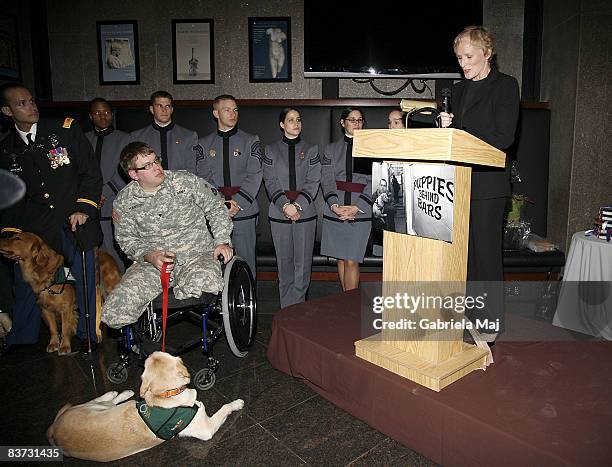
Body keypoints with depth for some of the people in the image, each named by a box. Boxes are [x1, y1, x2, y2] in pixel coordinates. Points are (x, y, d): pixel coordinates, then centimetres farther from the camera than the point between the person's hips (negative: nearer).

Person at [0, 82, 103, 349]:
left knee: (86, 284, 4)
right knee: (26, 285, 5)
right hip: (35, 229, 2)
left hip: (76, 224, -2)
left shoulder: (66, 129, 0)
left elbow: (91, 172, -1)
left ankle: (88, 337, 23)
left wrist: (84, 208, -11)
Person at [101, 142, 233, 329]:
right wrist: (148, 255, -9)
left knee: (205, 281, -38)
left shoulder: (187, 181, 0)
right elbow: (126, 239, 11)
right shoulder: (123, 202, 3)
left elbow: (216, 208, 10)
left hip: (196, 256, 0)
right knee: (114, 314, -20)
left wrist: (222, 241, -1)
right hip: (151, 264, 1)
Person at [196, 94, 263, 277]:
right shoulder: (205, 144, 11)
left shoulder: (251, 141, 6)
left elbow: (254, 176, -4)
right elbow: (203, 177, 1)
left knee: (245, 259, 2)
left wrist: (237, 202, -16)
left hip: (244, 211, -1)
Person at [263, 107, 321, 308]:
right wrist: (285, 205, -14)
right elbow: (270, 182, 0)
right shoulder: (271, 150, 9)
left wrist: (298, 205, -14)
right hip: (279, 214, 0)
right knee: (284, 261, 4)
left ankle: (297, 306, 10)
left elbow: (313, 182, 0)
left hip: (305, 213, 0)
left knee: (303, 261, -1)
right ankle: (287, 308, 14)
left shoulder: (311, 150, 9)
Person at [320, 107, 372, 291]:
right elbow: (327, 180, 2)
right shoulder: (331, 149, 12)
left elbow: (373, 182, -2)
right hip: (334, 212, 3)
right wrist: (334, 205, -14)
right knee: (341, 259, 10)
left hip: (361, 213, -2)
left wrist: (357, 207, -14)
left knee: (352, 261, -8)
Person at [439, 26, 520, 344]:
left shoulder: (505, 86, 0)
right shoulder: (459, 90, 19)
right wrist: (445, 126, -1)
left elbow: (503, 137, -10)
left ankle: (491, 321, 11)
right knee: (462, 250, 7)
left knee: (486, 251, -2)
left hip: (487, 182, -6)